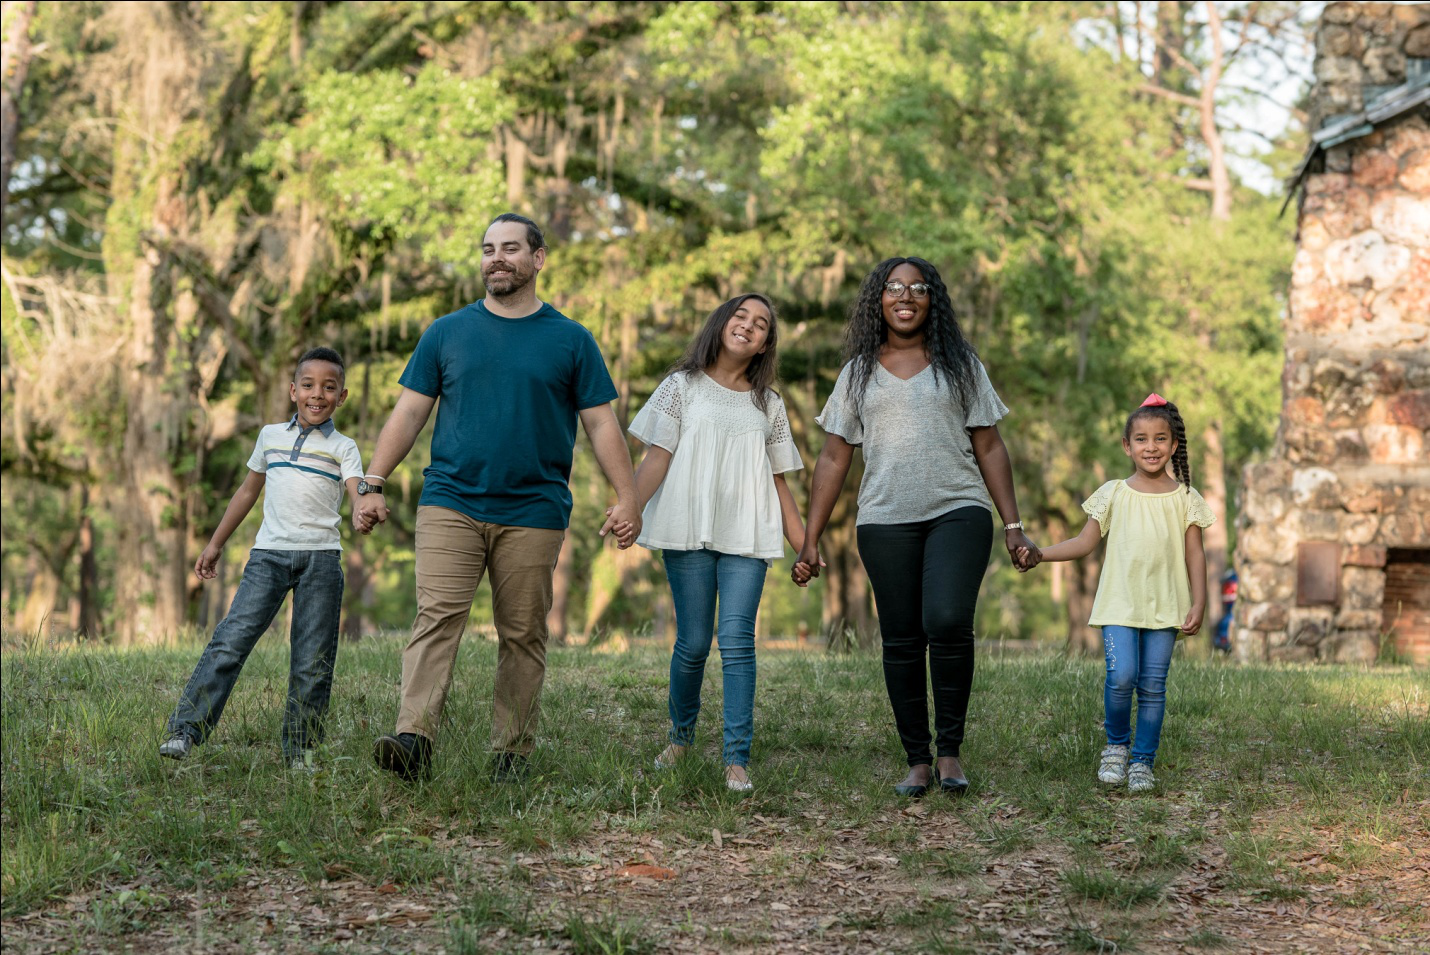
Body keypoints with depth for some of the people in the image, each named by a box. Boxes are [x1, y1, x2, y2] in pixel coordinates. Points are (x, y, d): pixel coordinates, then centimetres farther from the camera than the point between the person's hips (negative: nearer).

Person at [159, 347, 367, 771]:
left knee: (313, 660, -1)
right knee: (231, 639, -11)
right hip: (268, 553, 1)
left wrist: (361, 514, -34)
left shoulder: (342, 447, 7)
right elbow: (249, 490, 27)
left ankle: (300, 748, 10)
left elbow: (358, 491, -9)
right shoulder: (270, 436, 17)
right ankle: (185, 732, -12)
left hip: (320, 557, -1)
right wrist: (215, 544, 27)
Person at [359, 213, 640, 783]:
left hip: (533, 512, 0)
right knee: (437, 616, -14)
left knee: (523, 635, 3)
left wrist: (626, 497, -2)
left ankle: (511, 752, 10)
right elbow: (409, 412, 10)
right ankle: (414, 740, -24)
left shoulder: (571, 341, 9)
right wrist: (373, 483, 1)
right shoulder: (446, 334, 11)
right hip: (450, 504, 0)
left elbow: (601, 424, 8)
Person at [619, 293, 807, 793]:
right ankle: (681, 735, 23)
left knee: (736, 639, -10)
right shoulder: (683, 386, 9)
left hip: (747, 535, 1)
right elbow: (657, 456, 0)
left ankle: (737, 758, -9)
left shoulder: (768, 405, 16)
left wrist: (805, 545, 14)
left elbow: (777, 481, 18)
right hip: (690, 529, -1)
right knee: (693, 642, -1)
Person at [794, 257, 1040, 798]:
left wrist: (1013, 525, 3)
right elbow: (833, 459, 12)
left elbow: (989, 448, 11)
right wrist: (810, 541, 7)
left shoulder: (960, 366, 11)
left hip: (958, 511, -2)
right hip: (885, 522, 2)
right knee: (901, 642, 1)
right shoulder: (859, 373, 13)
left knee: (947, 623, -21)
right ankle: (917, 762, 10)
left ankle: (950, 751, -7)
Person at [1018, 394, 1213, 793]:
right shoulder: (1113, 495, 6)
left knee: (1153, 686, 0)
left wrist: (1198, 604, -1)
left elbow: (1194, 555, 7)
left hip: (1165, 608, 1)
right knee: (1121, 677, -16)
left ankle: (1143, 762, 12)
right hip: (1120, 605, -1)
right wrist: (1038, 553, -1)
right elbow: (1085, 542, 10)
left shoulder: (1185, 499, 6)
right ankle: (1116, 745, 8)